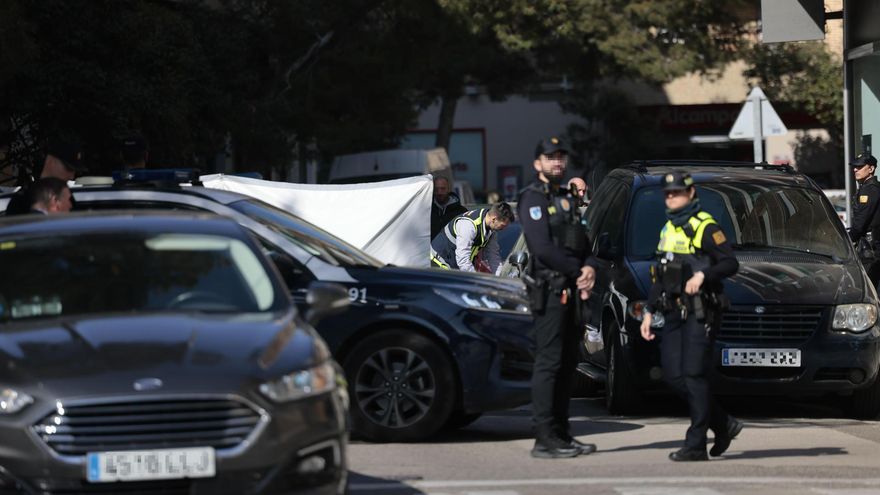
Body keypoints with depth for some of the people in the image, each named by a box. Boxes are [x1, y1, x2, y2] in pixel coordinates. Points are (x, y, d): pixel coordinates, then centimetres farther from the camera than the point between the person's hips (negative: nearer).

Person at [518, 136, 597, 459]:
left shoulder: (567, 199, 21)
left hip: (570, 291, 9)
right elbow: (542, 248, -17)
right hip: (548, 290, -9)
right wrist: (579, 271, -10)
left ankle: (561, 434, 16)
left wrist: (589, 268, -3)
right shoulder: (533, 198, -6)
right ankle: (545, 439, -10)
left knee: (567, 363, 10)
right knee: (548, 364, -10)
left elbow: (582, 242, 19)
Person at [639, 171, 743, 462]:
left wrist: (703, 275, -28)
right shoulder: (668, 229, 20)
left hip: (699, 313, -8)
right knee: (674, 376, 2)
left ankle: (696, 445, -8)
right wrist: (649, 312, 21)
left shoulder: (705, 227, -5)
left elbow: (730, 263, -12)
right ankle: (724, 425, 17)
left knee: (693, 375, -10)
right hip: (674, 313, 8)